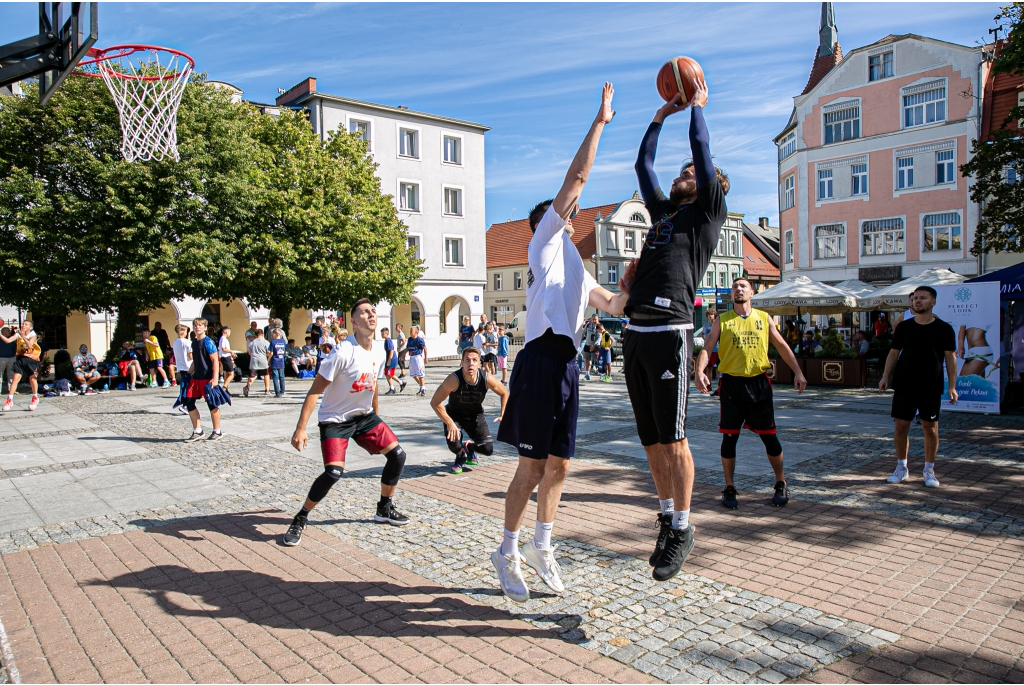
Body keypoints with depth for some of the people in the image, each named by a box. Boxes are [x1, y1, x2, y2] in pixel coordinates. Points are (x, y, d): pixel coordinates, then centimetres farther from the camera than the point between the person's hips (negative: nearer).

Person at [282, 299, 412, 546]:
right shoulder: (343, 352, -24)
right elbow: (315, 390, -21)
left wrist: (376, 415, 24)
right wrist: (301, 428, -25)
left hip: (365, 415, 7)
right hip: (335, 419, -7)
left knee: (397, 455, 0)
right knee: (334, 471, -24)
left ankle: (384, 509, 21)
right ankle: (300, 519, 1)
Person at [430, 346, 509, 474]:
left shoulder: (487, 378, -24)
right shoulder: (454, 379, -32)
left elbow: (504, 393, -4)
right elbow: (434, 402, -25)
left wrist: (502, 415, -13)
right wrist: (449, 423, -30)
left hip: (476, 415, 3)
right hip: (455, 415, -2)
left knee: (488, 449, -11)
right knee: (454, 446, -27)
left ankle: (469, 447, 26)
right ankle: (461, 456, 13)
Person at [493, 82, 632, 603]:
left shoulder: (576, 271, 28)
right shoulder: (546, 240, 5)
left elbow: (614, 305, 31)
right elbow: (576, 178, -1)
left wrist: (629, 282, 16)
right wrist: (599, 121, 3)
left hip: (567, 366, 8)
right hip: (541, 361, -8)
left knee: (558, 465, 13)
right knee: (533, 467, -3)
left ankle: (540, 546, 28)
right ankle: (508, 554, 13)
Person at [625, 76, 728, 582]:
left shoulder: (708, 212, 8)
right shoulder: (663, 213, 25)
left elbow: (703, 152, 5)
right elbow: (642, 164, 30)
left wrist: (697, 106, 19)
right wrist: (663, 114, 35)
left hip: (670, 334, -7)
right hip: (636, 334, 7)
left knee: (673, 440, -3)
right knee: (652, 442, 12)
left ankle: (682, 530, 10)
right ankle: (667, 518, 26)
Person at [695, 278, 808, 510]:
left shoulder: (763, 318, 8)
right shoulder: (722, 320, 3)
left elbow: (782, 345, 11)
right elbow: (707, 347, -6)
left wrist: (798, 372, 1)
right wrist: (700, 371, -24)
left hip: (759, 382, 1)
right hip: (731, 383, -1)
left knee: (769, 436, 6)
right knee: (729, 437, 2)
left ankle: (781, 485, 24)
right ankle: (729, 488, 15)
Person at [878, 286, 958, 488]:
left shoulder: (944, 329, 0)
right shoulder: (903, 327, 4)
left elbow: (950, 358, 1)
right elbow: (893, 353, 9)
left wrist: (952, 386, -4)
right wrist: (885, 376, 0)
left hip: (931, 388, -1)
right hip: (903, 386, 1)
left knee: (930, 427, 5)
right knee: (901, 426, 3)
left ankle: (929, 470, 17)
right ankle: (901, 468, 16)